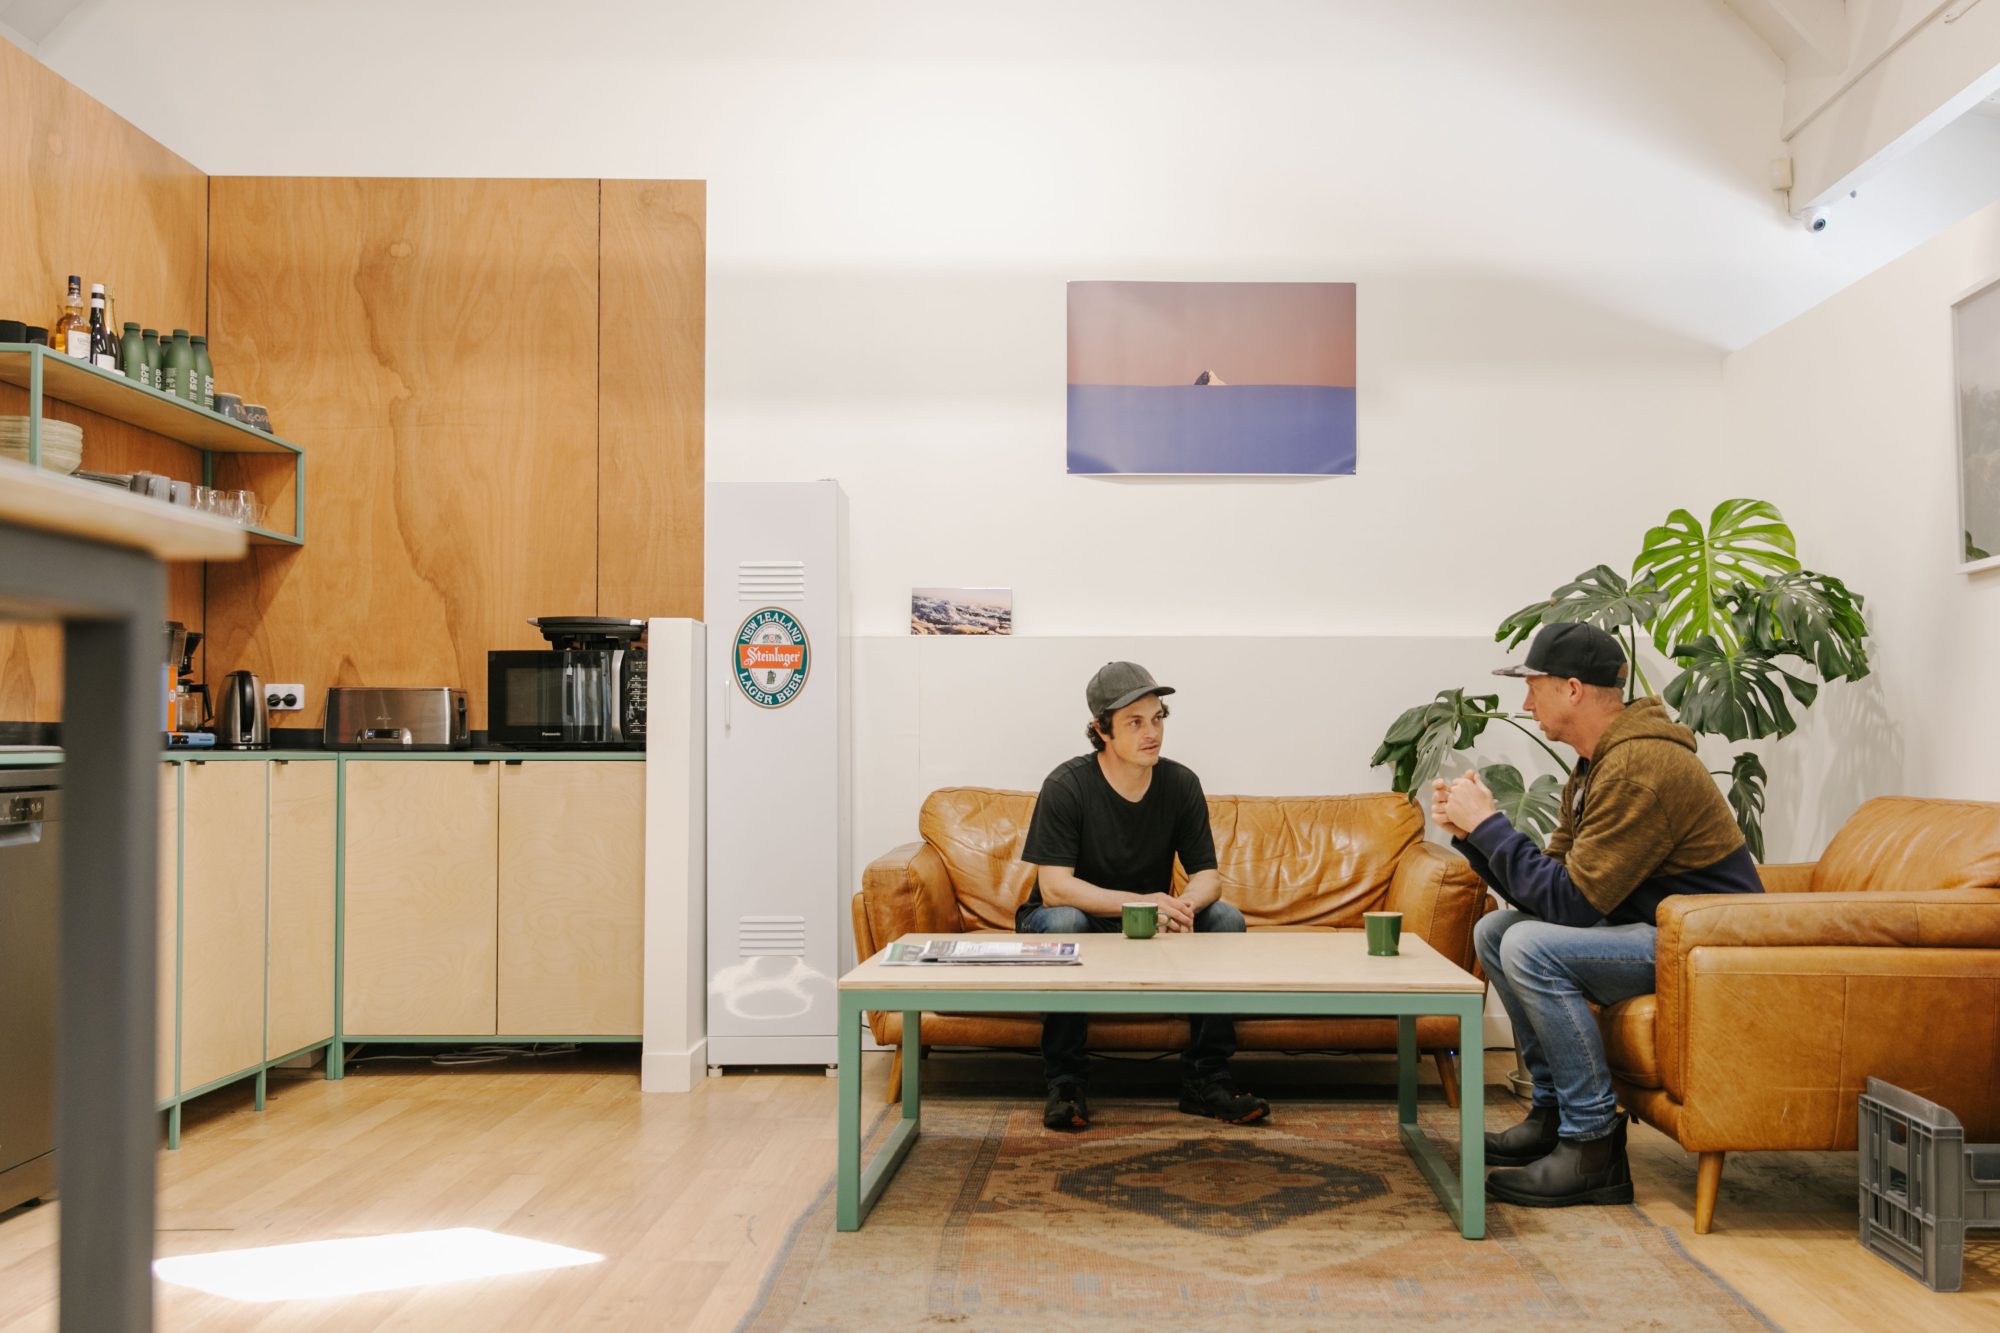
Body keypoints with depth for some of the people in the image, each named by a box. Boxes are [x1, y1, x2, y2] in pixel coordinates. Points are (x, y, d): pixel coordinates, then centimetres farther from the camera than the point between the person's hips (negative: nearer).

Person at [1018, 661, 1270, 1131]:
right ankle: (1066, 1083, -26)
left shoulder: (1181, 784, -7)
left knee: (1226, 918, -19)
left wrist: (1184, 905, -32)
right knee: (1064, 922, -37)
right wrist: (1138, 902, -39)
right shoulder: (1067, 787, -19)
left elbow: (1208, 876, -7)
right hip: (1079, 922, -4)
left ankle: (1205, 1079, -15)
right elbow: (1053, 888, -27)